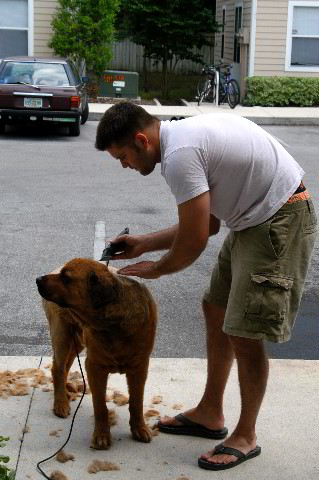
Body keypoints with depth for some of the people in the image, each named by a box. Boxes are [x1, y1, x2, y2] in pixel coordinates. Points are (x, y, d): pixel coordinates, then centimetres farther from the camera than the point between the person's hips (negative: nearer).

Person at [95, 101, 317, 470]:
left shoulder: (179, 155, -23)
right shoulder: (184, 135, 9)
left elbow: (194, 241, -19)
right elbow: (205, 222, 14)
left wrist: (156, 269, 0)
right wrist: (143, 244, 15)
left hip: (281, 222, -11)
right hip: (255, 218, 11)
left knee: (244, 333, -5)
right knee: (216, 309, 16)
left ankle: (245, 437, 13)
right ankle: (210, 414, 29)